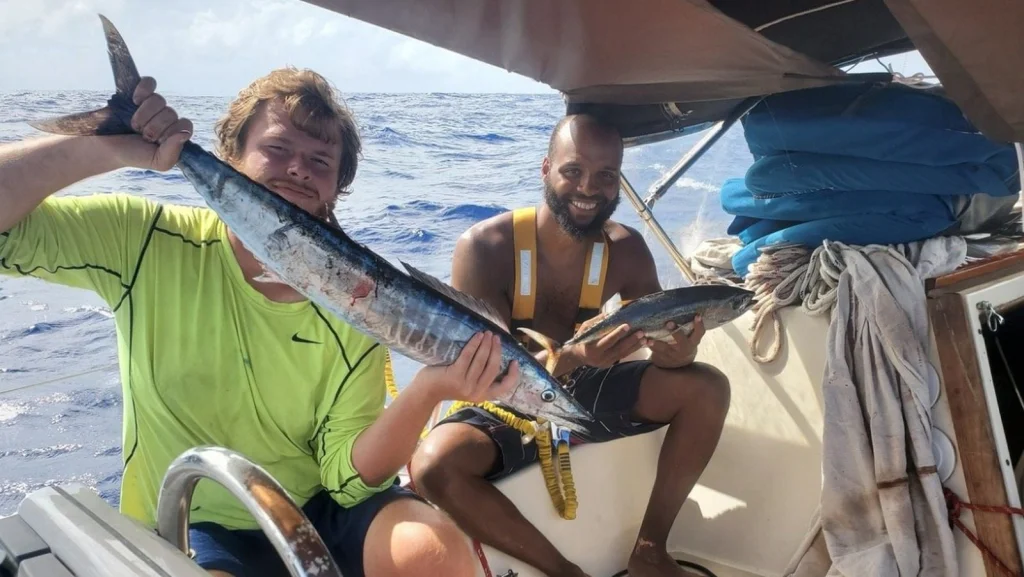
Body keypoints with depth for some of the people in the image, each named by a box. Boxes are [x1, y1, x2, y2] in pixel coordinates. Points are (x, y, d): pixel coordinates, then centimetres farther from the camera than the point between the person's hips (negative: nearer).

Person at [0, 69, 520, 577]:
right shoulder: (144, 242, -11)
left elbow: (346, 479, -12)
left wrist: (423, 393, -30)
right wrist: (107, 149, -27)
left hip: (316, 515, 2)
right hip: (188, 528, -1)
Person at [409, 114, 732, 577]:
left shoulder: (626, 249, -8)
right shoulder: (484, 247, -22)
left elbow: (664, 341, -10)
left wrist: (678, 351, -37)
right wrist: (572, 356, -47)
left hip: (584, 392, 4)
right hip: (506, 409, -3)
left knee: (707, 388, -15)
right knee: (433, 466, -34)